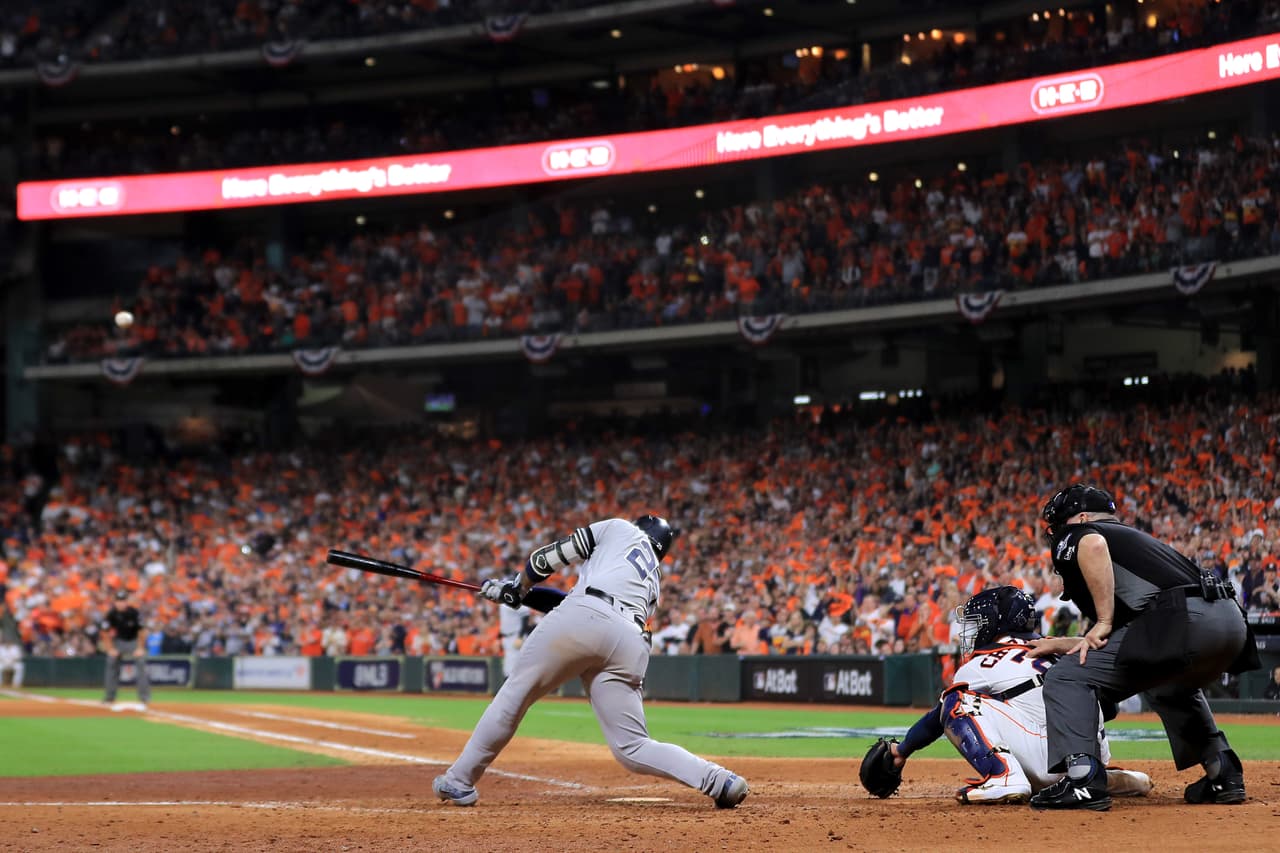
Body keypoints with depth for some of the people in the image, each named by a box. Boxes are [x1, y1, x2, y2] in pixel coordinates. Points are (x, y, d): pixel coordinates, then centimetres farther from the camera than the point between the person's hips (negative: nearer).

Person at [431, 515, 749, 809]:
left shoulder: (621, 529, 24)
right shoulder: (653, 580, 37)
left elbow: (554, 554, 19)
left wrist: (518, 588, 35)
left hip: (584, 616, -5)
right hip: (630, 644, 5)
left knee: (516, 692, 8)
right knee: (632, 748, 5)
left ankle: (459, 782, 9)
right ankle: (718, 779, -11)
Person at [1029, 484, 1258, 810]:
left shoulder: (1074, 536, 15)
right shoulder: (1135, 537, 38)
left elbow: (1093, 544, -13)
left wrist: (1104, 622, -9)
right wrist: (1060, 646, 46)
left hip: (1180, 620, -9)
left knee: (1066, 679, 0)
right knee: (1170, 685, 39)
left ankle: (1082, 780, -14)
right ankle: (1224, 775, 29)